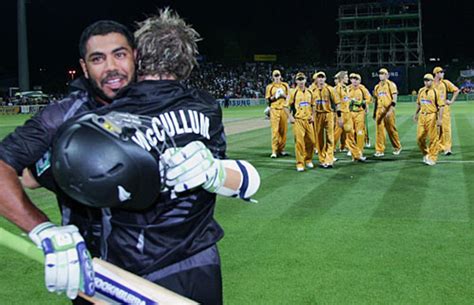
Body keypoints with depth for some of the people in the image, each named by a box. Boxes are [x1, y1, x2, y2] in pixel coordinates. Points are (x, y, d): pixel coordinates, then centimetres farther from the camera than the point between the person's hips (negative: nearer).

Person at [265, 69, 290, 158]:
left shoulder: (285, 85, 13)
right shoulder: (269, 87, 7)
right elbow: (268, 99, 4)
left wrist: (283, 95, -5)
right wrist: (275, 96, -11)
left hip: (284, 109, 3)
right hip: (274, 110, -3)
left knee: (283, 130, 3)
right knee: (275, 130, -9)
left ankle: (281, 149, 12)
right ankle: (274, 151, -9)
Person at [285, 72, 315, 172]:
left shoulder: (310, 92, 10)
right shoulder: (293, 92, -3)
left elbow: (313, 105, 21)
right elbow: (286, 106, -2)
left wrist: (313, 116, 8)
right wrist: (290, 117, -9)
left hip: (308, 120, 4)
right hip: (298, 120, -4)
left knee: (311, 141, 7)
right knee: (299, 142, -7)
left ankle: (308, 160, 26)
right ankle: (300, 163, 0)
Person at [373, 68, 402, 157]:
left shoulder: (391, 84, -2)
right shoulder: (377, 86, 17)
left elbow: (394, 98, -10)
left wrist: (390, 110, -21)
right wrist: (375, 112, 18)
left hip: (388, 110, -5)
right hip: (379, 110, 5)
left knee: (391, 130, 2)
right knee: (379, 130, 0)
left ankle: (397, 147, 20)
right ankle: (380, 150, 2)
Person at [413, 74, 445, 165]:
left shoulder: (435, 92, -7)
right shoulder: (421, 91, 10)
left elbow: (441, 106, -10)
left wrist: (440, 119, -15)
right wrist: (416, 114, 21)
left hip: (432, 116, -5)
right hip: (422, 116, 5)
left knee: (433, 138, 0)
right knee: (420, 137, 5)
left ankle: (432, 157, 9)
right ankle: (425, 154, 24)